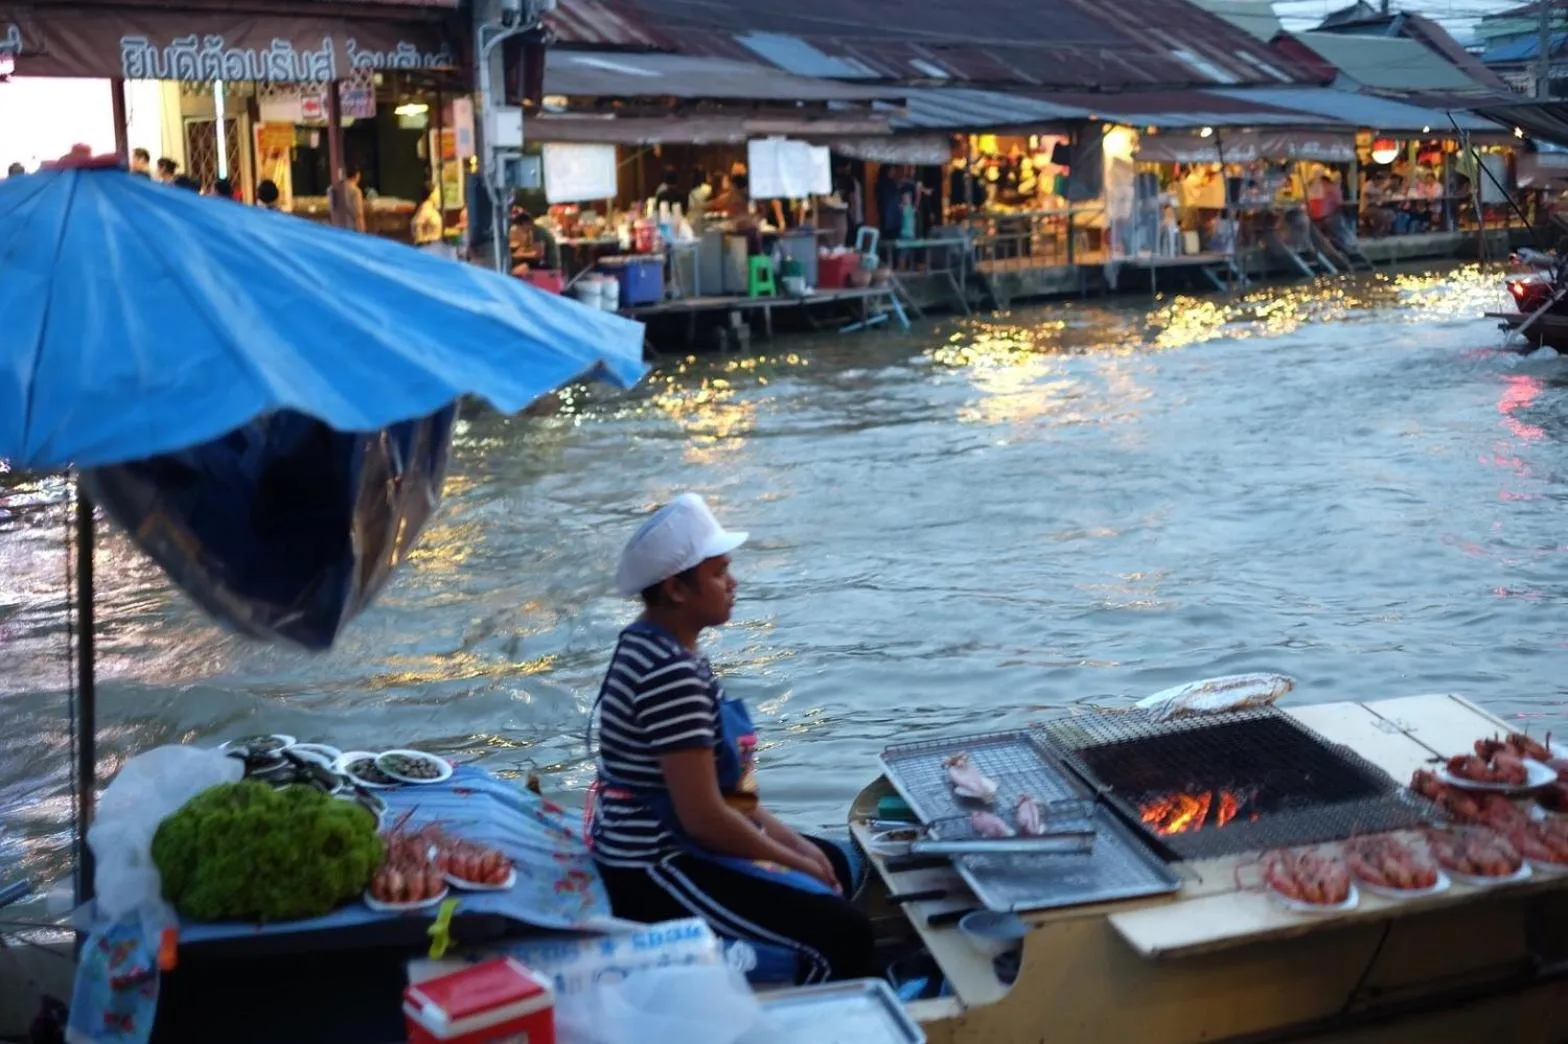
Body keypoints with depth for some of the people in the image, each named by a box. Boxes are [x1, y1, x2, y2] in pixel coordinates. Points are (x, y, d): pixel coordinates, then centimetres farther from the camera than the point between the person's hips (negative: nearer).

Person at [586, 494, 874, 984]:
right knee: (844, 933, -17)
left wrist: (791, 840, 6)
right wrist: (795, 861, -11)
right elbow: (704, 817, -26)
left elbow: (717, 780, 12)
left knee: (837, 864, 22)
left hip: (661, 844, 11)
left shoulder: (657, 646, 7)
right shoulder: (671, 673, -26)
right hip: (657, 870, -11)